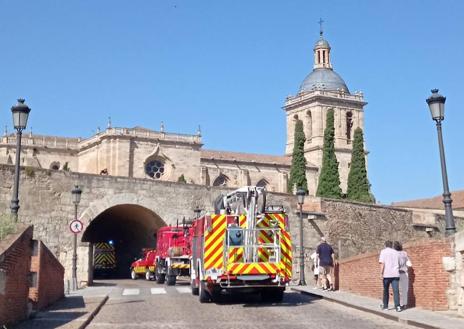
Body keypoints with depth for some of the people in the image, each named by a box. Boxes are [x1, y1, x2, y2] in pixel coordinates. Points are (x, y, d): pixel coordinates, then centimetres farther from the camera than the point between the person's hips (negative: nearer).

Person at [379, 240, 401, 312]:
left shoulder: (383, 251, 1)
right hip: (395, 274, 2)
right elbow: (399, 264, 20)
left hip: (387, 274, -2)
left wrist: (381, 273, -10)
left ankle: (385, 306, 21)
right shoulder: (396, 252, 13)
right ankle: (397, 306, -14)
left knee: (386, 290, 12)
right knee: (396, 291, -3)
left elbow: (382, 263, -9)